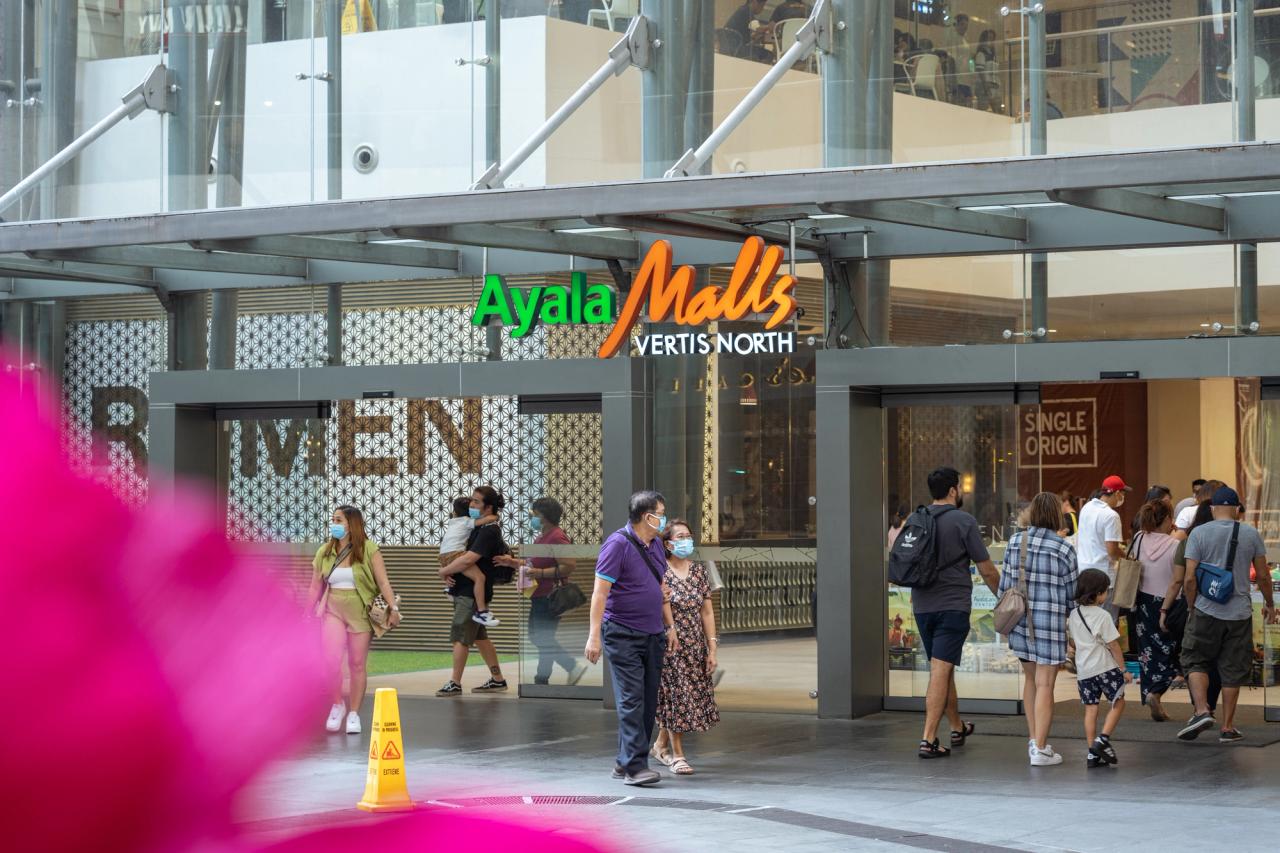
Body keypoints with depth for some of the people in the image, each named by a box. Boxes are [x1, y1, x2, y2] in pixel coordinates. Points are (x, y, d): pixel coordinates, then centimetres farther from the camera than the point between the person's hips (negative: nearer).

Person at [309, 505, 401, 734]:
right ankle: (337, 705, 8)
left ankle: (354, 714, 13)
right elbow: (316, 586, 12)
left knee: (357, 664, 2)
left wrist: (393, 608, -15)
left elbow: (383, 581, -6)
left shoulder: (369, 549, -5)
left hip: (361, 612, -2)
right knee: (331, 660, -14)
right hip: (334, 611, 2)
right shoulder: (324, 552, 6)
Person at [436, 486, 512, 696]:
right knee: (479, 637, 15)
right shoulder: (478, 527, 15)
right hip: (464, 590, 10)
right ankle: (497, 679, 22)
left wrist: (444, 571, -12)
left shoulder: (489, 531, -16)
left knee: (460, 636, -8)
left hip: (472, 593, -10)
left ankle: (455, 684, -4)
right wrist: (449, 571, -2)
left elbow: (468, 559, -25)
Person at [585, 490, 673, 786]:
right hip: (622, 636, -8)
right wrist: (594, 635, -20)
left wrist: (669, 626, 20)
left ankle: (625, 762, 13)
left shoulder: (656, 545, 12)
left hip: (653, 635, 8)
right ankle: (634, 765, -13)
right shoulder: (618, 544, -12)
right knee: (631, 700, -11)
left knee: (648, 702, 7)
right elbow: (600, 592, -15)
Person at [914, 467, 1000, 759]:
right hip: (953, 605, -6)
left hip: (923, 606, 6)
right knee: (940, 671, -8)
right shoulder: (963, 521, -9)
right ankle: (928, 740, -14)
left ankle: (958, 728, 36)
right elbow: (987, 570, -5)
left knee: (943, 668, 19)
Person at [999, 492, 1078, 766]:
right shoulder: (1063, 549, -9)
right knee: (1045, 684, -2)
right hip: (1050, 621, -5)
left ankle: (1033, 740, 23)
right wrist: (1073, 618, 15)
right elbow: (1071, 593, -1)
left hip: (1019, 618, 5)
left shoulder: (1014, 542, 3)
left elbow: (1005, 584, 7)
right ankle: (1040, 748, -2)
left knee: (1031, 679, 19)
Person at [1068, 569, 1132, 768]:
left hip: (1083, 670, 6)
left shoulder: (1074, 615, 5)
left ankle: (1093, 754, 5)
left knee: (1090, 709, 7)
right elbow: (1114, 645, -10)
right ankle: (1103, 739, -6)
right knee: (1118, 703, 9)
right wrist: (1123, 669, -3)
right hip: (1105, 667, -5)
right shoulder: (1102, 616, -13)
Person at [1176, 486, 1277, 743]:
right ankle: (1228, 728, 12)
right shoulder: (1250, 534, 2)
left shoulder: (1199, 533, -3)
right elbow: (1262, 575, 7)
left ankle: (1202, 711, -7)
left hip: (1206, 611, -2)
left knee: (1196, 661, 12)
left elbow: (1190, 577, -7)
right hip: (1240, 613, 2)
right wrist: (1269, 603, 22)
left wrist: (1192, 607, 7)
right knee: (1233, 670, 8)